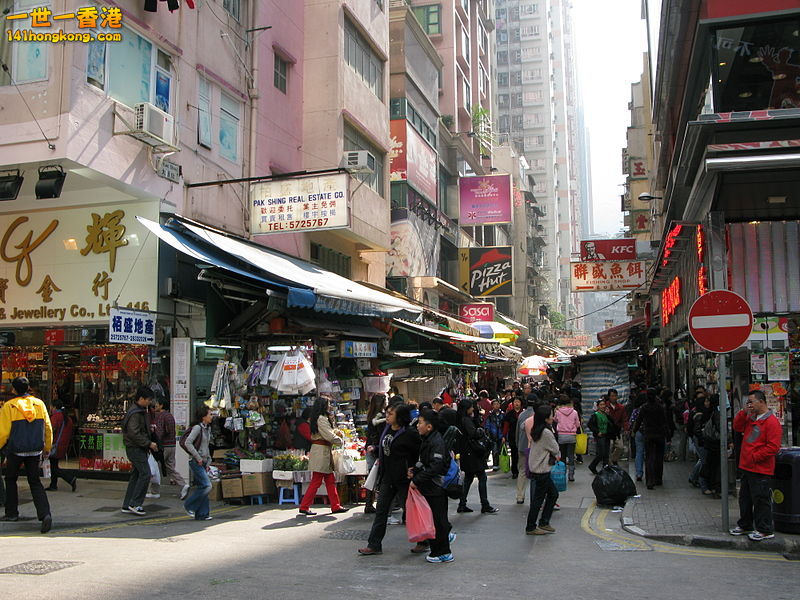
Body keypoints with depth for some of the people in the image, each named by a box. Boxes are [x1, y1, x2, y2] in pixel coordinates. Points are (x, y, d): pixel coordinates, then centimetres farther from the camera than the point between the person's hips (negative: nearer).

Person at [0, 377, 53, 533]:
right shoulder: (39, 404, 3)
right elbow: (48, 428, 6)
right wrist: (47, 448, 16)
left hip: (15, 451, -3)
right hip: (35, 451, 3)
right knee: (35, 482, 6)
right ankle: (45, 514, -11)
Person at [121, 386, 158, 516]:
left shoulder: (141, 411, 16)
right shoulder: (135, 413, -17)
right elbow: (134, 433, -23)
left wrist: (149, 444, 15)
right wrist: (149, 443, -19)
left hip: (140, 448, 10)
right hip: (135, 448, -10)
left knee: (136, 475, 11)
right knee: (145, 474, -12)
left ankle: (127, 505, 16)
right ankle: (135, 504, -8)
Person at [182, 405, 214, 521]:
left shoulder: (208, 428, 13)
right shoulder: (197, 427, -13)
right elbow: (188, 443, -20)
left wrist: (208, 461, 16)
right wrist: (198, 457, -18)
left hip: (203, 462, 8)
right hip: (195, 462, -8)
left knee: (202, 487, 7)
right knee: (207, 486, -12)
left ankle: (202, 514, 11)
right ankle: (189, 505, 1)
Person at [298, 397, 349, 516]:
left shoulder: (315, 418, 16)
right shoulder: (322, 419, -16)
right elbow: (330, 436, -18)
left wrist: (335, 432, 6)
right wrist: (341, 441, -3)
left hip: (324, 452, 10)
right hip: (321, 452, -10)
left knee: (330, 480, 12)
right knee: (316, 481, -4)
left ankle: (335, 506, 16)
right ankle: (304, 507, 2)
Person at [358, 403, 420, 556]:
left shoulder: (409, 433, -17)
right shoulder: (386, 429, 7)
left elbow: (422, 453, -14)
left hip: (403, 478, -7)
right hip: (387, 477, 8)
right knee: (381, 511, 8)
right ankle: (374, 545, 13)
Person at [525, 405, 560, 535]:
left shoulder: (536, 431, 9)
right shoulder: (546, 432, -20)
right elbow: (555, 449, -10)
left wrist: (554, 455, 3)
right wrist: (557, 455, 11)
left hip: (535, 467, 10)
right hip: (541, 470, -10)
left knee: (553, 493, 16)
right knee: (539, 498, -1)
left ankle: (544, 523, 22)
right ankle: (531, 528, 8)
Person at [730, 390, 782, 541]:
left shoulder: (772, 422, -16)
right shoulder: (751, 418, 12)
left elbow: (773, 447, -20)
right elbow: (737, 427, 12)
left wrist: (754, 457, -17)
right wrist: (744, 412, 0)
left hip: (761, 470, -9)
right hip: (746, 467, 9)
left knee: (760, 500, -1)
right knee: (745, 497, 17)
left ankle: (765, 530, 10)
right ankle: (745, 525, 30)